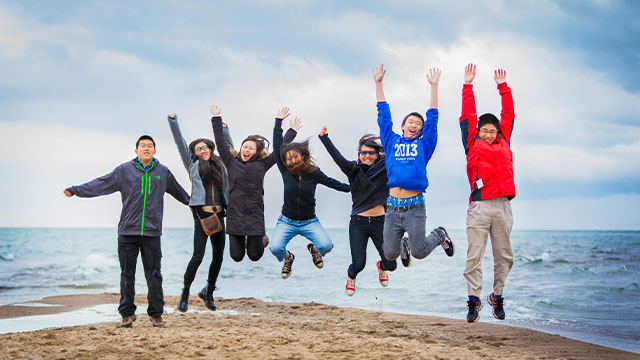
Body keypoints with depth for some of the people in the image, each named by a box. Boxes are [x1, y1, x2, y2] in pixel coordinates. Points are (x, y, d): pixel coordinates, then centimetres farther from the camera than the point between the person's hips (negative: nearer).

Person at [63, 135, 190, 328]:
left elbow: (178, 191, 25)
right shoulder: (124, 170, 4)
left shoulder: (163, 172, 10)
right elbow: (101, 184, 0)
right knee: (127, 275, 4)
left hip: (152, 232, 1)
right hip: (127, 231, -1)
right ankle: (127, 314, 13)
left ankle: (156, 314, 13)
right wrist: (75, 190, -8)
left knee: (154, 275, 2)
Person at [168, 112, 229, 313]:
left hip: (219, 214, 4)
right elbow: (180, 143, 2)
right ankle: (185, 293, 5)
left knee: (218, 256, 6)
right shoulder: (193, 164, 7)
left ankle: (208, 291, 23)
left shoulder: (220, 166, 15)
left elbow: (226, 189, 21)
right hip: (202, 213, -4)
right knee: (198, 256, -9)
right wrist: (173, 122, -3)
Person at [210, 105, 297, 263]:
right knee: (237, 256, 2)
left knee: (254, 255, 0)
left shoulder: (262, 164, 6)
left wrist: (292, 131, 7)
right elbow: (221, 143, 5)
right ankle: (242, 240, 36)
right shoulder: (232, 162, 7)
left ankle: (260, 238, 34)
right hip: (235, 216, 0)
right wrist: (216, 119, 3)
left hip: (255, 216, 0)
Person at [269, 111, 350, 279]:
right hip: (287, 221, 0)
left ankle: (314, 249, 17)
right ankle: (287, 258, 15)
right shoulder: (285, 171, -6)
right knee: (275, 248, -24)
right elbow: (277, 147, -9)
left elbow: (331, 182, 9)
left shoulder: (314, 172, -6)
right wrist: (278, 122, -11)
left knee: (326, 246, -22)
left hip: (309, 222, 0)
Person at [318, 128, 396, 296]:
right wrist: (324, 138, -23)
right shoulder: (354, 170, 2)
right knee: (358, 264, -10)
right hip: (358, 223, -1)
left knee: (391, 264, 1)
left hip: (380, 222, 1)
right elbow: (338, 158, -11)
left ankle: (381, 266, 41)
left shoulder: (385, 169, 4)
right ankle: (351, 276, 30)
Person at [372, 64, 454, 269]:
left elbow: (432, 118, 8)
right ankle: (399, 242, 39)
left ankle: (439, 236, 30)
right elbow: (383, 115, 16)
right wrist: (378, 83, 16)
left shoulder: (423, 144, 11)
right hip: (392, 207, 2)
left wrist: (434, 86, 5)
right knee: (390, 254, 4)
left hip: (415, 207, -2)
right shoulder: (391, 142, 14)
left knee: (419, 252, -1)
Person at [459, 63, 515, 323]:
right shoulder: (473, 145, 10)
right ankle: (474, 300, -3)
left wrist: (503, 87, 30)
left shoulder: (504, 143, 18)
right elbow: (467, 116, 12)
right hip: (479, 207, -3)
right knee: (474, 256, -6)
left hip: (503, 206, 3)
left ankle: (497, 296, 20)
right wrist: (468, 85, 15)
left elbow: (508, 115, 25)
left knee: (504, 256, 7)